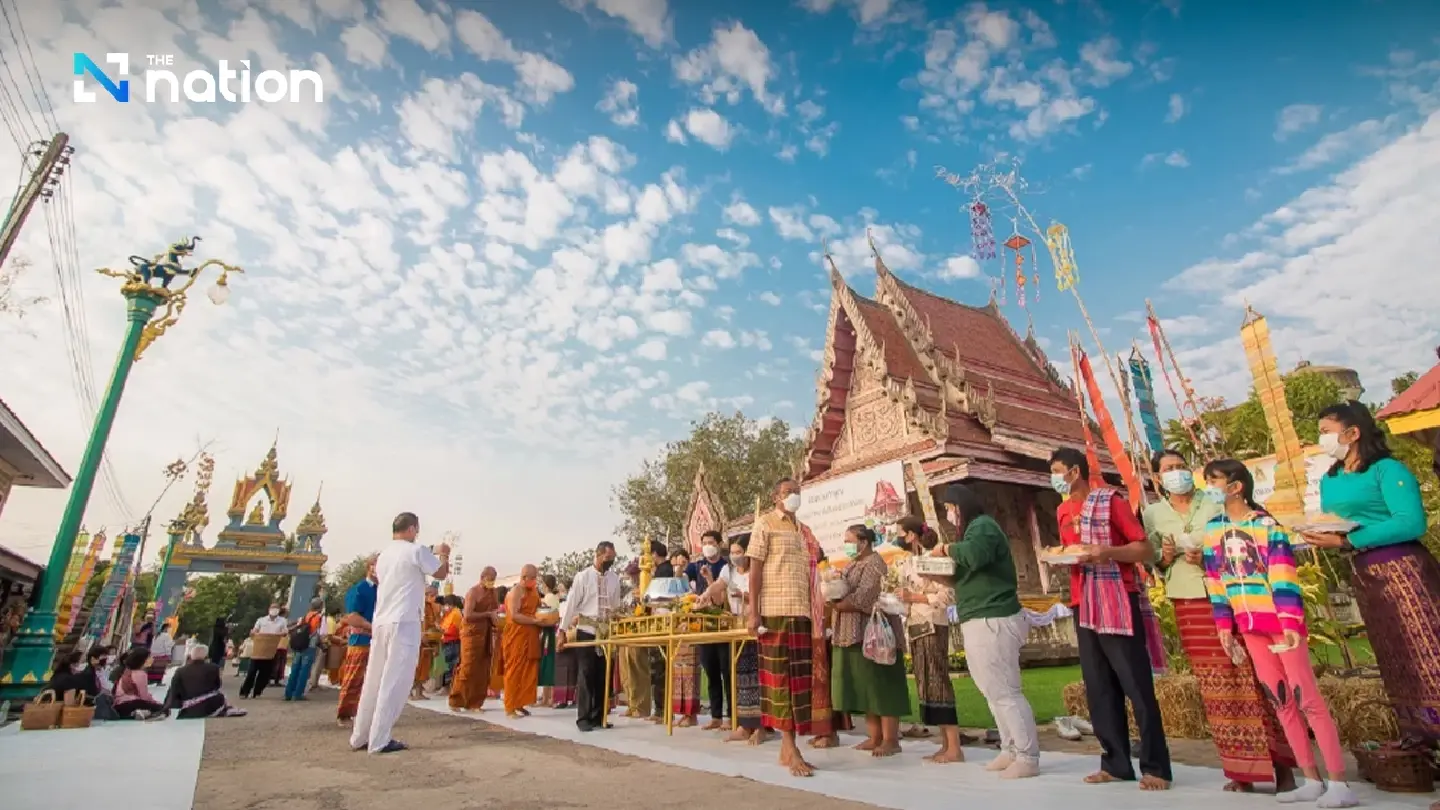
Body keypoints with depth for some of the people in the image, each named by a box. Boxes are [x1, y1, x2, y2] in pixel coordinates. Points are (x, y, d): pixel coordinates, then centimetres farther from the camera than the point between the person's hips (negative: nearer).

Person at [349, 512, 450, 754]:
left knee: (374, 680, 12)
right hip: (404, 623, -7)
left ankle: (360, 736, 19)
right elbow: (441, 573, 4)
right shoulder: (416, 551, -7)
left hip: (380, 623, 8)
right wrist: (443, 553, 21)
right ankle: (379, 740, -2)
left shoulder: (383, 555, 14)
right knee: (395, 682, -3)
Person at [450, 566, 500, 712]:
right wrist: (488, 614, -16)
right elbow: (467, 615, -20)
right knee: (467, 669, -5)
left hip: (486, 634, 7)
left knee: (482, 670, 6)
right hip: (471, 634, -7)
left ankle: (474, 703, 12)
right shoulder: (473, 592, -12)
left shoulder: (492, 591, 10)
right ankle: (456, 701, 6)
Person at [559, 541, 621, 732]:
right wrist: (562, 631, -8)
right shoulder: (583, 576, -6)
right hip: (586, 631, -4)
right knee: (586, 674, -3)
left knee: (603, 675, 7)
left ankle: (598, 717, 17)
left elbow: (616, 606, 11)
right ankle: (583, 718, 8)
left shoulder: (614, 579, 6)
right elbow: (571, 604, -6)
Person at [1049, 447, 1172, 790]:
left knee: (1137, 686, -1)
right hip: (1083, 606, 7)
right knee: (1098, 688, 9)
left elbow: (1146, 550, -9)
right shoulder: (1063, 512, 13)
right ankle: (1116, 763, 17)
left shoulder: (1110, 501, -8)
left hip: (1119, 604, -7)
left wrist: (1106, 551, -23)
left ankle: (1156, 767, 9)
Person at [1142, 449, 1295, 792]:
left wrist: (1209, 558, -15)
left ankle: (1282, 765, 9)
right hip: (1188, 604, 1)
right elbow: (1156, 564, 8)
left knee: (1253, 679, -2)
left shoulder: (1214, 504, 3)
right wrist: (1165, 557, -13)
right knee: (1216, 686, 4)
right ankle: (1240, 770, 11)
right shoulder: (1152, 514, 6)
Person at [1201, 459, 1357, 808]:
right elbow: (1215, 580, 9)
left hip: (1281, 619, -5)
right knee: (1280, 700, 9)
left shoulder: (1267, 524, -8)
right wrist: (1224, 625, 7)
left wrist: (1290, 622, -19)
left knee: (1307, 697, -4)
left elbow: (1283, 576, -13)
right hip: (1249, 626, 5)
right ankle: (1312, 780, 17)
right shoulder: (1212, 529, 7)